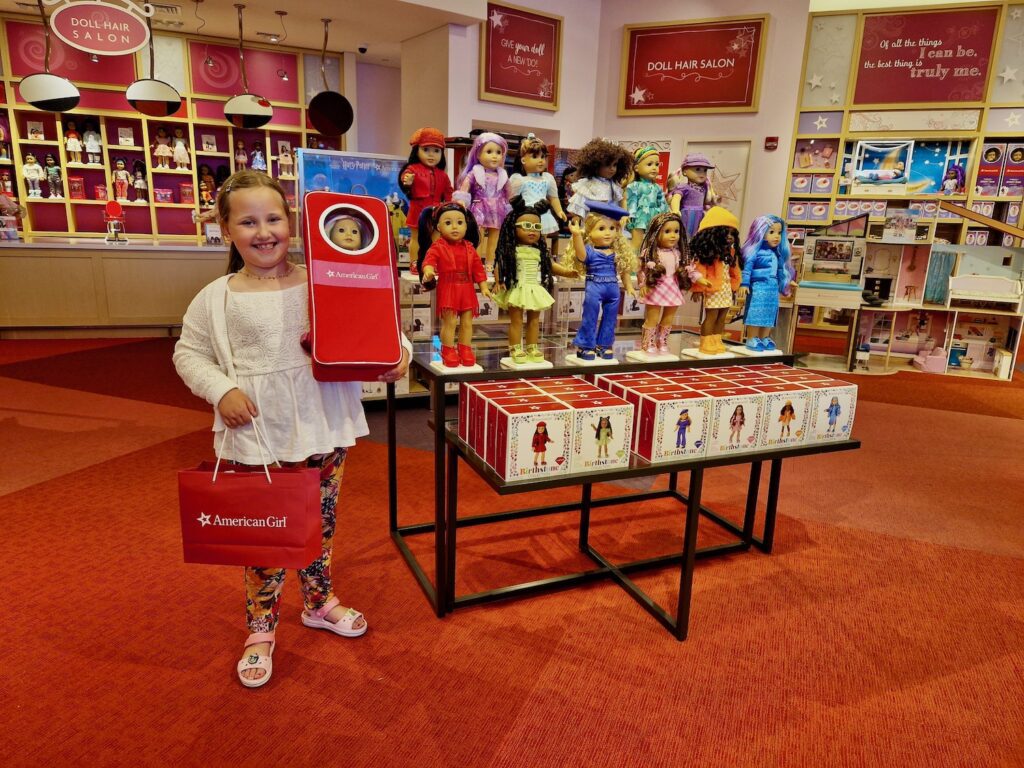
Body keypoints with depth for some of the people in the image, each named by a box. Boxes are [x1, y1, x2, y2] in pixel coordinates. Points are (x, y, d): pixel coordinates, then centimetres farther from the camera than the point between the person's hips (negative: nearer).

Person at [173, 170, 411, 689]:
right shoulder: (216, 297, -4)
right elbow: (188, 353, 5)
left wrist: (397, 353, -17)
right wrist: (221, 389, -11)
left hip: (322, 429, 2)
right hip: (256, 437, -2)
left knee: (320, 523, 19)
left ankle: (319, 602, 43)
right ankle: (261, 629, 31)